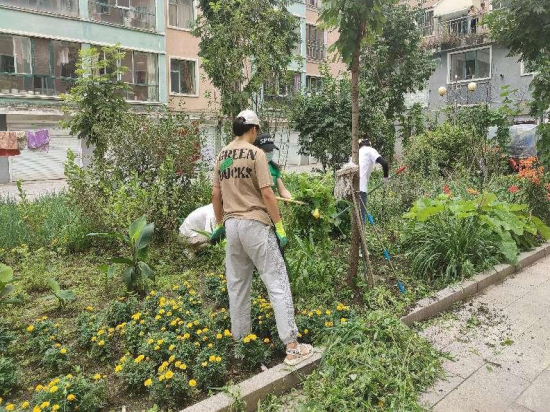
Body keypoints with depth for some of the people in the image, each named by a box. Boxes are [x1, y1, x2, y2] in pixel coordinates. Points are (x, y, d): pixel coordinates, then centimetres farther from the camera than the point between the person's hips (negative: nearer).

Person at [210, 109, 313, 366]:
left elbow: (216, 194, 13)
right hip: (254, 224, -7)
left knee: (237, 285, 14)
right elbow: (266, 193, -13)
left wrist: (219, 224, 22)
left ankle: (240, 340, 24)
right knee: (277, 283, -3)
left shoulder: (222, 155, 11)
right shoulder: (255, 154, -8)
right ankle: (292, 346, -2)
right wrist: (279, 227, -8)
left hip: (231, 224, 7)